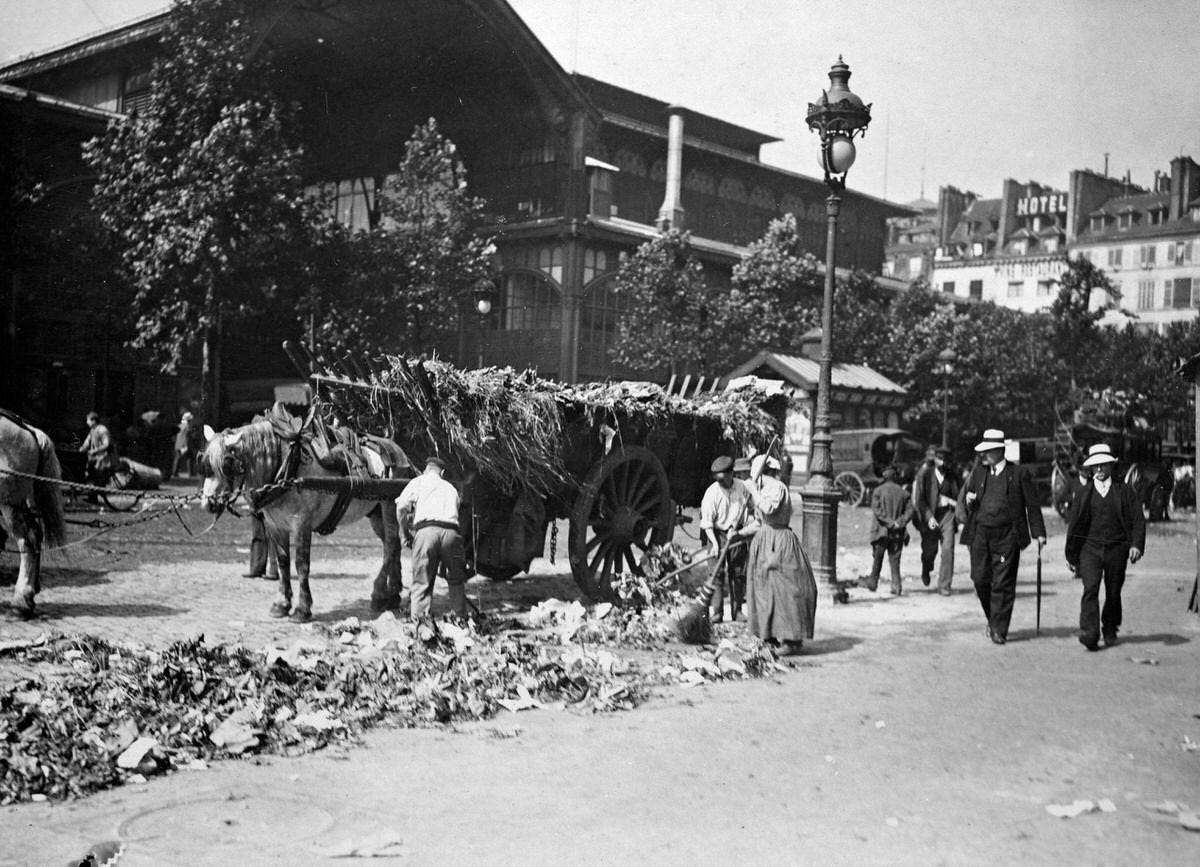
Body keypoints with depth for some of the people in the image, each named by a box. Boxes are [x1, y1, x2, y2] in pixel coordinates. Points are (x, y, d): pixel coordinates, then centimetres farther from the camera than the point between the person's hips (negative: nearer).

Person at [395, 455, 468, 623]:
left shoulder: (418, 482, 19)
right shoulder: (450, 488, 30)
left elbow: (401, 507, 4)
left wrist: (404, 532, 16)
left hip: (426, 530, -2)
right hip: (451, 531, 3)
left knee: (421, 582, 2)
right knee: (456, 580, 20)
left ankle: (418, 620, -5)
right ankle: (460, 618, 25)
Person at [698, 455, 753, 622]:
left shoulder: (743, 488, -6)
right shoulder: (712, 492, -14)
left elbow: (750, 508, 11)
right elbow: (707, 522, -13)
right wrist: (714, 542, -23)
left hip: (737, 534, 3)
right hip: (716, 534, -3)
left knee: (738, 573, 5)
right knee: (718, 573, -6)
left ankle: (737, 610, 14)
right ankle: (717, 612, -3)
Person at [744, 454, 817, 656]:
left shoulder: (777, 487, -10)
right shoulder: (763, 490, 17)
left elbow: (769, 509, -25)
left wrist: (754, 491, -14)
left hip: (779, 542, -9)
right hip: (765, 542, 9)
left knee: (783, 590, -9)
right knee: (765, 589, 8)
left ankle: (792, 640, -6)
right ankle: (772, 637, 12)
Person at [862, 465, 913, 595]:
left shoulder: (878, 491, -4)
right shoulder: (903, 492, 4)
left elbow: (876, 511, -13)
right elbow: (909, 511, -1)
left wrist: (890, 523, -12)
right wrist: (899, 523, -7)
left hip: (881, 531, -2)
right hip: (898, 534, 2)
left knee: (877, 559, 10)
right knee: (895, 560, 6)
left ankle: (872, 582, 16)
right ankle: (896, 587, 0)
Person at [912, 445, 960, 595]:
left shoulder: (951, 476, 5)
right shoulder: (924, 474, -2)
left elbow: (957, 497, 8)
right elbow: (919, 499, -7)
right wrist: (929, 517, -16)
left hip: (947, 514, 1)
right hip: (930, 514, -1)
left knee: (948, 549, -9)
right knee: (930, 549, 7)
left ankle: (944, 585, -1)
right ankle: (926, 571, 42)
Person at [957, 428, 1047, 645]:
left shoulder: (1019, 474, 1)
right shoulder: (978, 471, 11)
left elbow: (1032, 505, 4)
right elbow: (965, 495, 21)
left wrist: (1039, 533, 1)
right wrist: (968, 499, -3)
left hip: (1007, 536, -3)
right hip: (980, 534, 3)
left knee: (1003, 584, -4)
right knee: (980, 579, 2)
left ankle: (999, 630, 3)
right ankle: (992, 619, 25)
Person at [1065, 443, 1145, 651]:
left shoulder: (1124, 491, 6)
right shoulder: (1084, 494, 8)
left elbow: (1137, 520, 3)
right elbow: (1073, 524, 12)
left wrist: (1136, 545, -12)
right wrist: (1072, 555, 13)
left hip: (1116, 549, 0)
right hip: (1090, 548, 0)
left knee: (1113, 593, 8)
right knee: (1090, 588, -16)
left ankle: (1110, 631, 26)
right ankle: (1089, 634, -22)